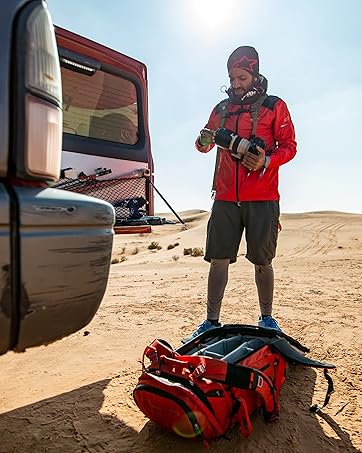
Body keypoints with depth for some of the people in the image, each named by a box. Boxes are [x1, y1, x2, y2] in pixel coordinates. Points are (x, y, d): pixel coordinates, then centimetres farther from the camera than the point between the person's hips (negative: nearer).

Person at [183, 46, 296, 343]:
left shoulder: (274, 106, 7)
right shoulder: (222, 109, 17)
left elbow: (289, 145, 3)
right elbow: (205, 145, 18)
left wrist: (266, 162, -17)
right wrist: (204, 140, -6)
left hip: (262, 199, -2)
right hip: (226, 198, 3)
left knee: (262, 262, 3)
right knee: (218, 260, -1)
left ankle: (267, 319, 22)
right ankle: (211, 322, 9)